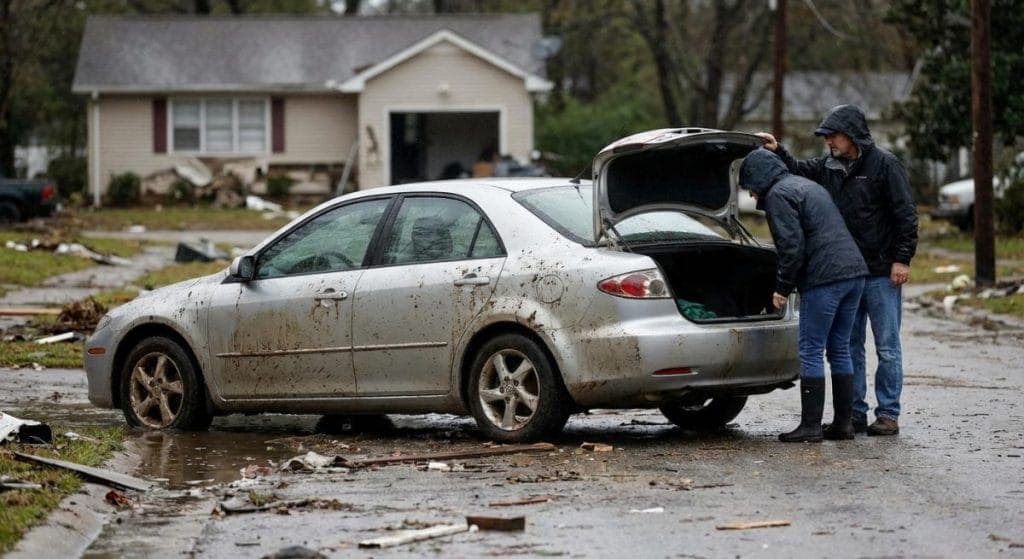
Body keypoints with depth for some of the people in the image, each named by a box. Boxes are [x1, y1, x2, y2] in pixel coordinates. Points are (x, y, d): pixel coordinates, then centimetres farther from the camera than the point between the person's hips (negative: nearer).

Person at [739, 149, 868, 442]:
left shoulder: (778, 194, -4)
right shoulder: (808, 185, 25)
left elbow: (792, 245, -15)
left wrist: (782, 287, -5)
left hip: (824, 278, -9)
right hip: (854, 272, 9)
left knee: (810, 352, -4)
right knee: (839, 350, 14)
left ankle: (811, 426, -4)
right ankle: (843, 422, 15)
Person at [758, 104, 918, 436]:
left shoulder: (884, 165, -9)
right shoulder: (830, 167, 9)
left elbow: (906, 215, -10)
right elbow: (799, 171, 23)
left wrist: (902, 259, -15)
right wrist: (777, 152, 5)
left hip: (882, 273, -7)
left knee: (887, 347, -1)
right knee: (848, 346, 8)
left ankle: (888, 414, 3)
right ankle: (855, 413, 14)